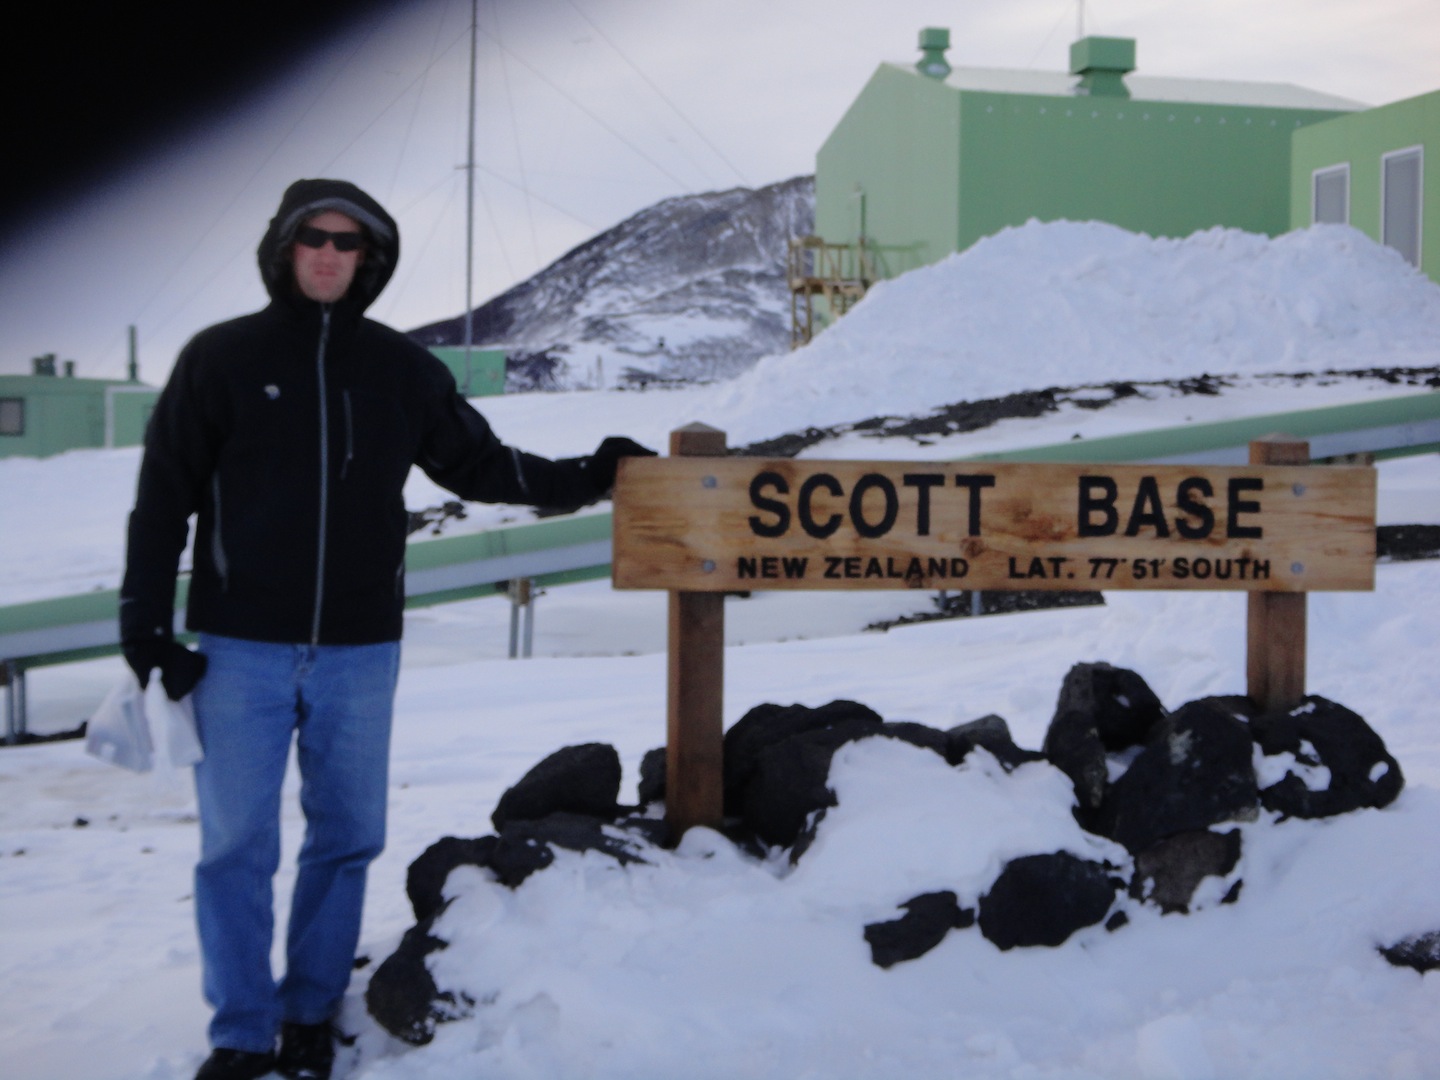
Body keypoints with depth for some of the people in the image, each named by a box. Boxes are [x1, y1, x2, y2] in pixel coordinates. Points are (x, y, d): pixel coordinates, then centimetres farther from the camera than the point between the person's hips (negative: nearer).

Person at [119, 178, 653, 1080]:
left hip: (360, 651, 3)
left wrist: (588, 478, 7)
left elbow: (480, 465, 15)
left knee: (348, 837, 9)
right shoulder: (221, 359, -1)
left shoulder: (404, 370, 7)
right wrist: (146, 625, -4)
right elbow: (163, 498, 0)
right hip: (240, 649, -2)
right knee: (238, 846, -1)